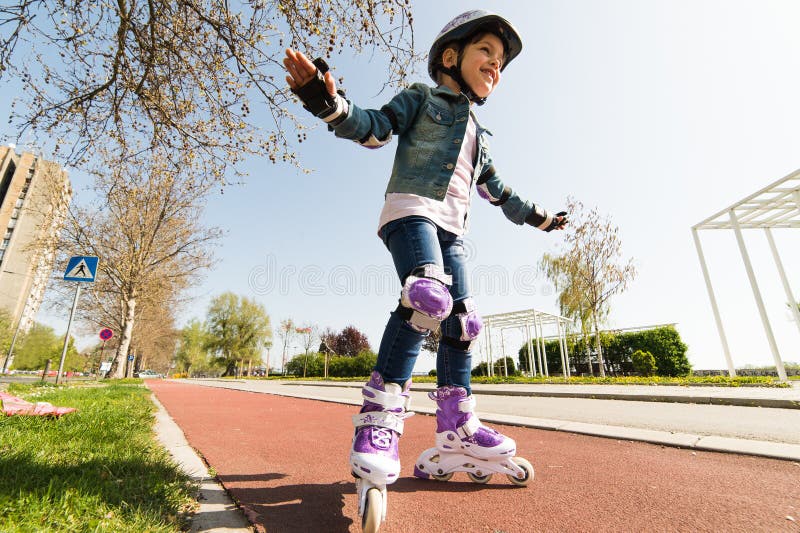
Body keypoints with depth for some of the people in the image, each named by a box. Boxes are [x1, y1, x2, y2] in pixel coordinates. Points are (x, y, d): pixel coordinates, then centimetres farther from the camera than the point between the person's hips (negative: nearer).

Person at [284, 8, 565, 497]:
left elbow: (498, 191, 37)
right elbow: (376, 127, -2)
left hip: (451, 228, 7)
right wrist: (330, 103, -21)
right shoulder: (422, 98, 14)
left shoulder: (479, 136, 32)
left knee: (463, 321, 0)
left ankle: (456, 425, 11)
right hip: (412, 209, -7)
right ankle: (380, 416, -24)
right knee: (428, 297, -33)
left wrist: (538, 217, 42)